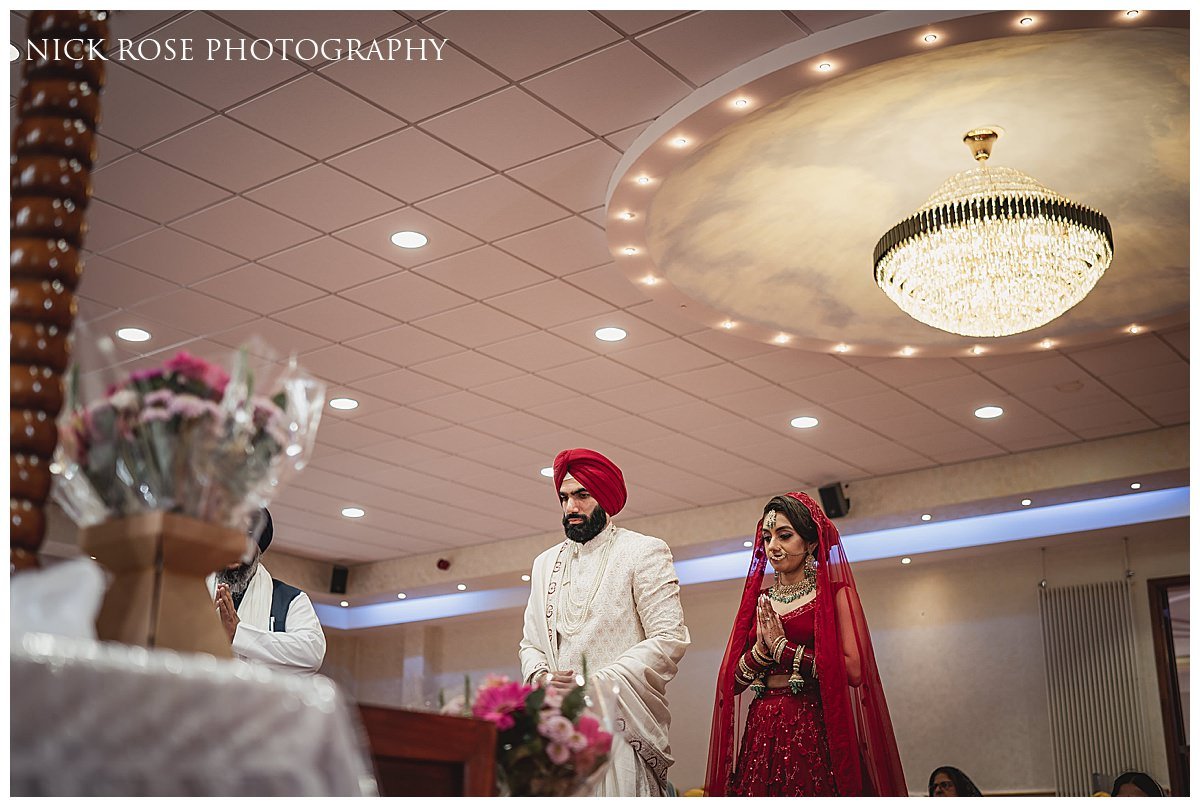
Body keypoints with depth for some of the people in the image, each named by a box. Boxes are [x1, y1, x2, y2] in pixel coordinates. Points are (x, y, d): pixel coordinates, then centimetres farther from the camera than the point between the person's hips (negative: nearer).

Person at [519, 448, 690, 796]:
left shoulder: (644, 552, 2)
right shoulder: (545, 563, 20)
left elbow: (669, 640, -7)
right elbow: (530, 643, 21)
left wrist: (595, 684, -15)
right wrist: (541, 678, -3)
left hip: (619, 726, -4)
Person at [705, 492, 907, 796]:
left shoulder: (835, 594, 1)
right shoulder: (758, 601, 14)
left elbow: (854, 670, -13)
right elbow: (733, 682, 10)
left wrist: (783, 647, -9)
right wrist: (761, 648, -8)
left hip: (815, 730, -4)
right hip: (762, 734, 4)